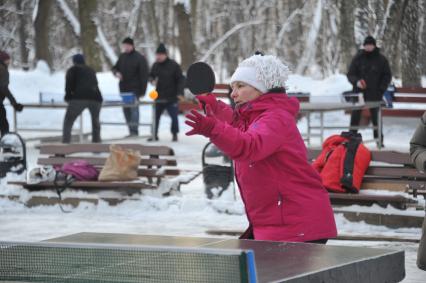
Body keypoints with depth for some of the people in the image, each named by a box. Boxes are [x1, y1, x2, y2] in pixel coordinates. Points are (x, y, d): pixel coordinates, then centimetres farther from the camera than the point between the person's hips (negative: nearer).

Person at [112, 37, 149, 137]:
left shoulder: (140, 58, -6)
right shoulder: (122, 56, 12)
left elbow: (144, 75, -8)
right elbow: (115, 68, 23)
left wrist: (142, 91, -13)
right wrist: (116, 73, -4)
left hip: (134, 90, -6)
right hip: (123, 89, 6)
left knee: (134, 108, -12)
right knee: (126, 109, 6)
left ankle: (134, 131, -11)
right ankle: (131, 131, 12)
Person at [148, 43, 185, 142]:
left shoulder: (173, 65, -8)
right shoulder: (155, 65, 6)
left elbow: (180, 79, -7)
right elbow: (151, 75, 20)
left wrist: (180, 93, -16)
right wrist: (153, 80, -6)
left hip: (171, 97, -4)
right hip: (159, 97, 4)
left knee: (174, 117, 0)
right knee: (155, 116, 6)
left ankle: (174, 134, 15)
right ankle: (154, 135, 15)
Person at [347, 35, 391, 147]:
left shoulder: (381, 59, 3)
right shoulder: (358, 58, 3)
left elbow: (387, 75, 7)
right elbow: (350, 74, 4)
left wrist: (381, 89, -4)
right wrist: (356, 81, -17)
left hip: (374, 94, 0)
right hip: (359, 92, 0)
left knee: (376, 117, 2)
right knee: (355, 116, 0)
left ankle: (378, 138, 9)